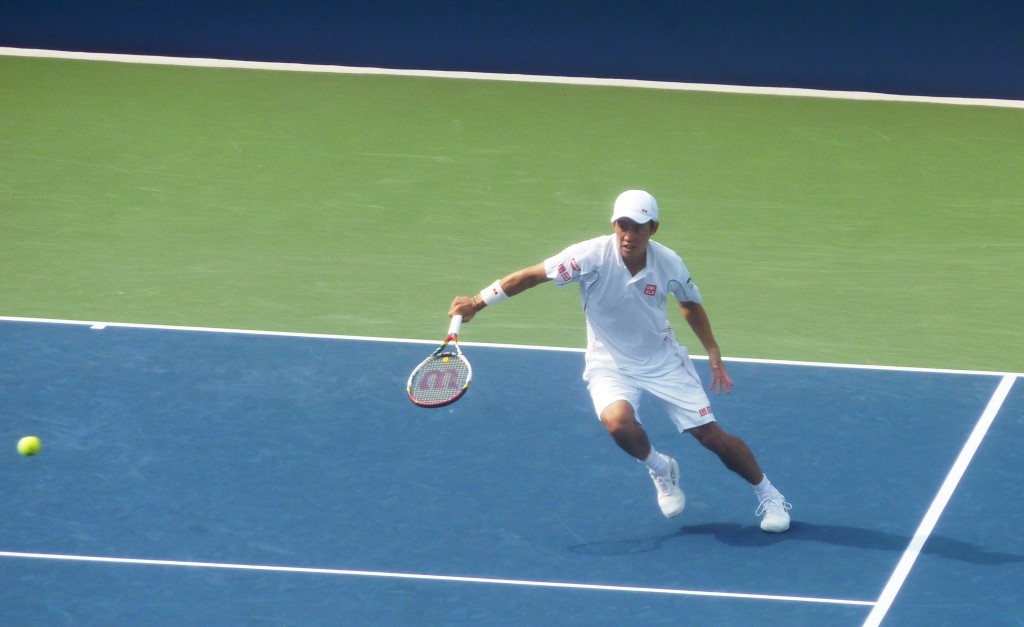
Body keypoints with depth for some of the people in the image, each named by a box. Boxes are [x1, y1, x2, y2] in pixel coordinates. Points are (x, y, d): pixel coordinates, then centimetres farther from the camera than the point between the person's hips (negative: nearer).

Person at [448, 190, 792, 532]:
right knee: (619, 422, -32)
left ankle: (769, 495, 22)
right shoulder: (592, 256, -23)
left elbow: (690, 305, 7)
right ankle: (660, 470, 2)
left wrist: (714, 354, 5)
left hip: (663, 360, 1)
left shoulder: (669, 263, -14)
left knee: (712, 436, -3)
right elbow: (532, 275, -22)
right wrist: (477, 302, -27)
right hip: (610, 365, -1)